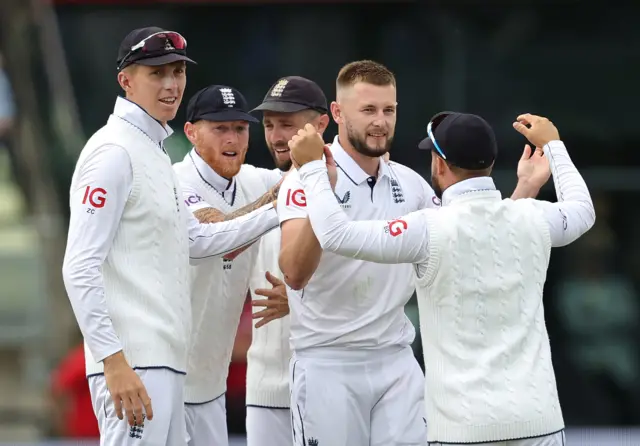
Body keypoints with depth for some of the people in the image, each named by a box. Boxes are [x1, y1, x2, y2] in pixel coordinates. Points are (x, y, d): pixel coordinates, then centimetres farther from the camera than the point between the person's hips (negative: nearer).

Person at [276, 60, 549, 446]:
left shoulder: (410, 184, 9)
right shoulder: (307, 179, -10)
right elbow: (295, 274, -23)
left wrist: (524, 190, 0)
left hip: (397, 361, 5)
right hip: (327, 364, -5)